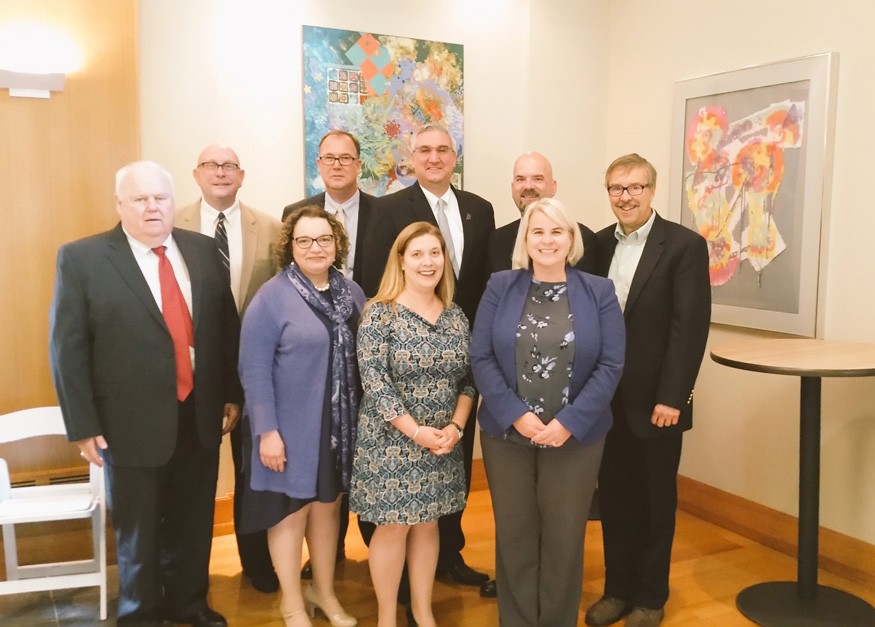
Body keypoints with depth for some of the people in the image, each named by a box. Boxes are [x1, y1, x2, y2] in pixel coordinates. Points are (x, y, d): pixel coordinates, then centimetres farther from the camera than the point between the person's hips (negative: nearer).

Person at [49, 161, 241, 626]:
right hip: (132, 423, -3)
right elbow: (67, 347, -8)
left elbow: (227, 326, 7)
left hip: (200, 416, 4)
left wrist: (232, 395, 6)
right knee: (138, 530, 15)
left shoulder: (203, 250, 3)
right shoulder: (81, 258, -7)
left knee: (192, 523, 19)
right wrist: (82, 426, -10)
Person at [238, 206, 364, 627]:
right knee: (292, 512, 10)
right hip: (290, 427, -5)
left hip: (339, 425, 5)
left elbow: (365, 357, 8)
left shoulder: (352, 293, 4)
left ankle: (324, 591, 38)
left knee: (328, 506, 18)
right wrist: (267, 431, -19)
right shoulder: (272, 296, -13)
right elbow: (254, 369, -15)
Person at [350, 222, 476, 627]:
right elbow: (374, 381, -16)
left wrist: (455, 426, -9)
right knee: (393, 527, 5)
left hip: (443, 441, 5)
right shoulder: (379, 313, -11)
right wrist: (416, 431, -18)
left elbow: (468, 378, 6)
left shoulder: (456, 316, 4)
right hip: (392, 441, -4)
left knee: (427, 524, 15)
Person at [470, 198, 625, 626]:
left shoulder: (599, 293, -1)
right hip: (506, 434, 1)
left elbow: (610, 365, -6)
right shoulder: (500, 287, 0)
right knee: (514, 533, 11)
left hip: (575, 437, 0)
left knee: (564, 535, 11)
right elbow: (481, 358, -5)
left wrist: (568, 422, -15)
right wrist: (517, 415, -16)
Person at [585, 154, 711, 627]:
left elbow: (690, 326, -13)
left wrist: (671, 397, -18)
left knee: (655, 501, 10)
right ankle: (618, 588, 30)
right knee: (613, 498, 13)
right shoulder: (597, 244, 7)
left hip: (656, 401, -4)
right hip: (606, 399, 4)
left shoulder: (685, 245, -7)